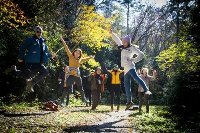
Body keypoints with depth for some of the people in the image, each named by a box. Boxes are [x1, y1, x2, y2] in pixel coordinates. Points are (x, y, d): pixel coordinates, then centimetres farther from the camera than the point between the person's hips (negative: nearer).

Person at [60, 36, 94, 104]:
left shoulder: (80, 59, 11)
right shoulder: (71, 56, -1)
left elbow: (85, 59, 32)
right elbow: (67, 49, -6)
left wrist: (90, 57, 46)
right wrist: (63, 41, -10)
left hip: (78, 76, 5)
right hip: (71, 75, -5)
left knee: (80, 89, 20)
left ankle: (83, 98, 39)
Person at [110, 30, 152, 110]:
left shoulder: (132, 48, 0)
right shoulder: (122, 47, 19)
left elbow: (141, 55, -2)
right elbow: (117, 39, 32)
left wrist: (134, 60, -6)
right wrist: (112, 33, 32)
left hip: (130, 66, -7)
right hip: (126, 68, 7)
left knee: (135, 77, -32)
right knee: (126, 85, 4)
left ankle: (146, 90, -40)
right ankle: (129, 101, 8)